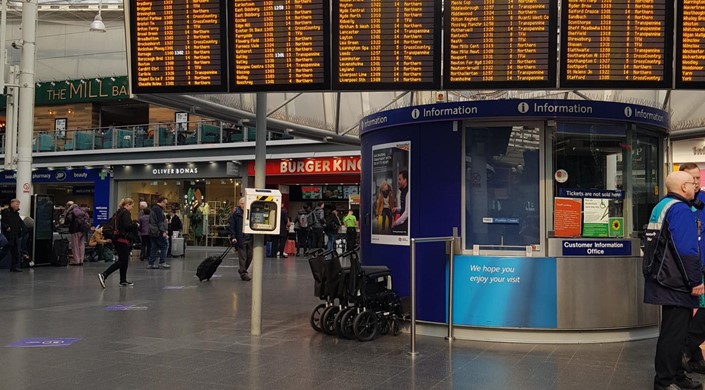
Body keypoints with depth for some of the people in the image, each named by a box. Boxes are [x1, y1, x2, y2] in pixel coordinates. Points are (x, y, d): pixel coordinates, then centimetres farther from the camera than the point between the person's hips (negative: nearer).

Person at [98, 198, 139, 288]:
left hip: (118, 239, 10)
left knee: (124, 260, 14)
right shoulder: (125, 213, -12)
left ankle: (123, 281, 17)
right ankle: (103, 275, -18)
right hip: (123, 239, -10)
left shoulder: (119, 212, 16)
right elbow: (127, 225, -23)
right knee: (122, 261, -9)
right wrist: (135, 224, -5)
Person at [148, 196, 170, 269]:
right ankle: (162, 262, -8)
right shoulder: (158, 209, -13)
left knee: (154, 247, 12)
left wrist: (165, 230, 21)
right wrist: (163, 231, -22)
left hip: (152, 232, 10)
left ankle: (151, 263, 11)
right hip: (158, 232, -10)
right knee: (165, 245, -6)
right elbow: (160, 221, -21)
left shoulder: (154, 208, 20)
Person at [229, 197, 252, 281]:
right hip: (240, 239, -4)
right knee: (242, 257, 0)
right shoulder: (236, 213, -5)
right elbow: (231, 225, -6)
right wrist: (233, 237, -12)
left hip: (250, 238, 4)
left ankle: (242, 270, 29)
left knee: (250, 256, 10)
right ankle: (243, 273, 8)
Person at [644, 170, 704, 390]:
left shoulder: (661, 207, 16)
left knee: (675, 331, 18)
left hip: (666, 280, 10)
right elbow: (687, 251, -24)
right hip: (677, 284, -10)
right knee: (674, 333, -4)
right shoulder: (680, 210, -16)